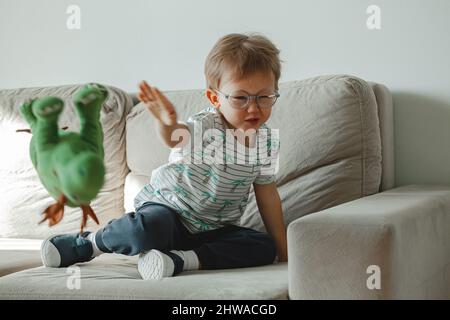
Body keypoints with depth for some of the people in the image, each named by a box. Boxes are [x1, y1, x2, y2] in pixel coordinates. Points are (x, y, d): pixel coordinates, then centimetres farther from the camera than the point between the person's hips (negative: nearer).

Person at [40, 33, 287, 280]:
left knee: (264, 248, -17)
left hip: (212, 229, 5)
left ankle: (180, 259, -26)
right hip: (168, 206, -5)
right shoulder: (205, 125, -20)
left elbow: (267, 194, 8)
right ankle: (89, 242, -5)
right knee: (148, 227, -37)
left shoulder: (268, 141, -3)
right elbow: (176, 138, -44)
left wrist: (282, 247, 9)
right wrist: (167, 123, -69)